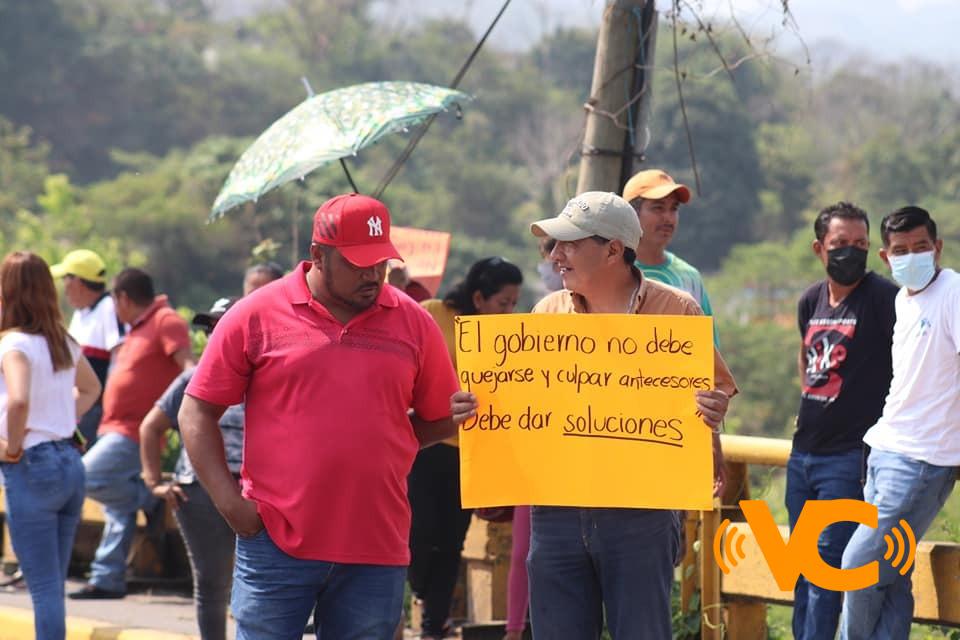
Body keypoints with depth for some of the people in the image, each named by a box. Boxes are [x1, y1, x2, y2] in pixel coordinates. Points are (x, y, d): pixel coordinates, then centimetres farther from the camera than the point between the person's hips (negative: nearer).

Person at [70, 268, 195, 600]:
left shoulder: (166, 322, -10)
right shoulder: (138, 329, 21)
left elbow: (188, 364, -21)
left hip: (134, 434, -10)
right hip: (117, 432, 10)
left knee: (87, 477, -24)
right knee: (118, 510, 9)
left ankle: (150, 502, -8)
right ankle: (107, 580, 11)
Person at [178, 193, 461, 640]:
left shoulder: (414, 323, 8)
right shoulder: (256, 315, 0)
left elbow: (442, 419, 17)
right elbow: (197, 412, 4)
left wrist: (382, 445, 3)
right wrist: (227, 499, -6)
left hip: (376, 551, 2)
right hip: (276, 542, -2)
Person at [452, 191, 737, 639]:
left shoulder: (675, 311, 0)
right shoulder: (548, 312, 11)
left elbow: (714, 395, 4)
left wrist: (711, 412, -19)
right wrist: (473, 409, -3)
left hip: (640, 514, -4)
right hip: (556, 513, 4)